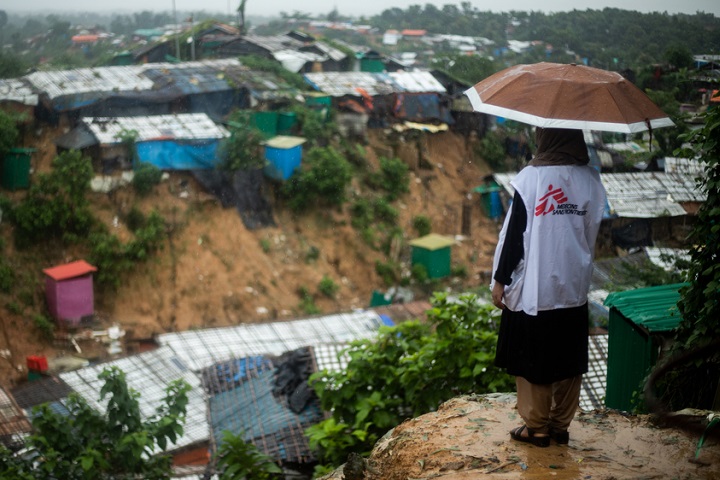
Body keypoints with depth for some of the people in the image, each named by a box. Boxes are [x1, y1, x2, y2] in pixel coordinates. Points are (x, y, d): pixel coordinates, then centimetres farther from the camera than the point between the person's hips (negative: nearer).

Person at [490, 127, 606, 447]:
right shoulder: (591, 179, -2)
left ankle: (537, 428, 16)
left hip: (533, 289, -4)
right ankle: (561, 425, 23)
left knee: (531, 361, 8)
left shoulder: (531, 178, -14)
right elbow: (592, 233, 6)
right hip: (574, 288, 4)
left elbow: (514, 234, -12)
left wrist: (500, 280, -4)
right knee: (569, 361, 14)